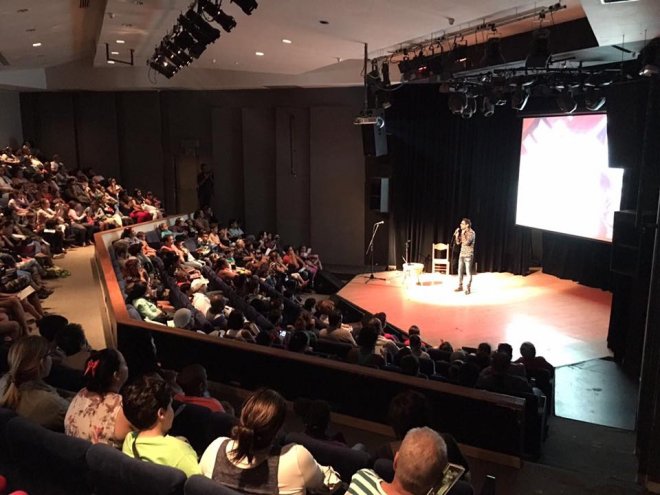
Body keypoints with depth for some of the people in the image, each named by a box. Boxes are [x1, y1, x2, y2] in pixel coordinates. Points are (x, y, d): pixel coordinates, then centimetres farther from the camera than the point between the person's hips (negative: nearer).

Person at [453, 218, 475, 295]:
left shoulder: (471, 233, -14)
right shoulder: (462, 232, 9)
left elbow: (467, 242, -25)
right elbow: (458, 242, 11)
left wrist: (463, 234, -18)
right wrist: (457, 234, -2)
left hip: (468, 255, -7)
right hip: (462, 254, 7)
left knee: (468, 272, -3)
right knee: (460, 271, 10)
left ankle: (468, 288, 3)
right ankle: (460, 286, 19)